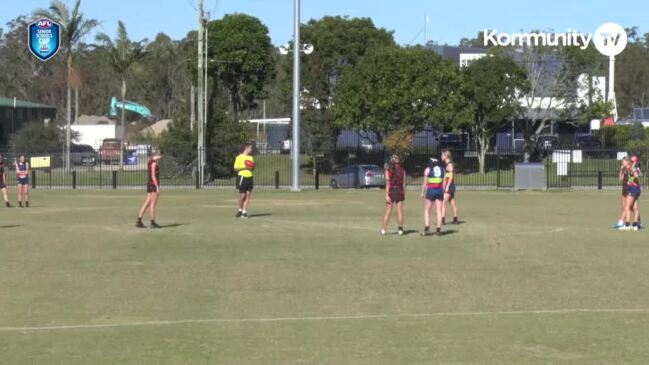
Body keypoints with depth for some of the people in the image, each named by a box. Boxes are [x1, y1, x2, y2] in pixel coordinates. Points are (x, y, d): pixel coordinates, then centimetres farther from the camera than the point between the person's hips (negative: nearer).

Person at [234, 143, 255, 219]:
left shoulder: (250, 157, 16)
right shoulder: (239, 157, -3)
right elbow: (235, 168, -6)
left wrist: (253, 167, 0)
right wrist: (244, 167, -17)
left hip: (250, 178, 5)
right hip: (242, 177, -5)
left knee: (248, 195, -1)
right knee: (242, 195, -3)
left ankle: (244, 212, 1)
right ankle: (240, 210, 20)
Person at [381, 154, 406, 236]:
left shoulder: (388, 170, -5)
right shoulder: (402, 170, 2)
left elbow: (388, 183, -10)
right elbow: (404, 184, 3)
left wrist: (387, 195, -12)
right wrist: (404, 194, 12)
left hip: (391, 192, -2)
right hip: (400, 191, 2)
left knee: (388, 212, 4)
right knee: (400, 211, 6)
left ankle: (383, 230, 5)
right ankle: (400, 229, 6)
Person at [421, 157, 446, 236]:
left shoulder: (428, 169, 2)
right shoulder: (442, 169, 10)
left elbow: (425, 182, -2)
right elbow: (444, 183, 7)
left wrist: (422, 192, 3)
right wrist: (443, 192, 12)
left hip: (431, 190, -3)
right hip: (440, 191, 3)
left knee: (427, 210, 5)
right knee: (439, 211, 6)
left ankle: (427, 229, -4)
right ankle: (438, 230, 4)